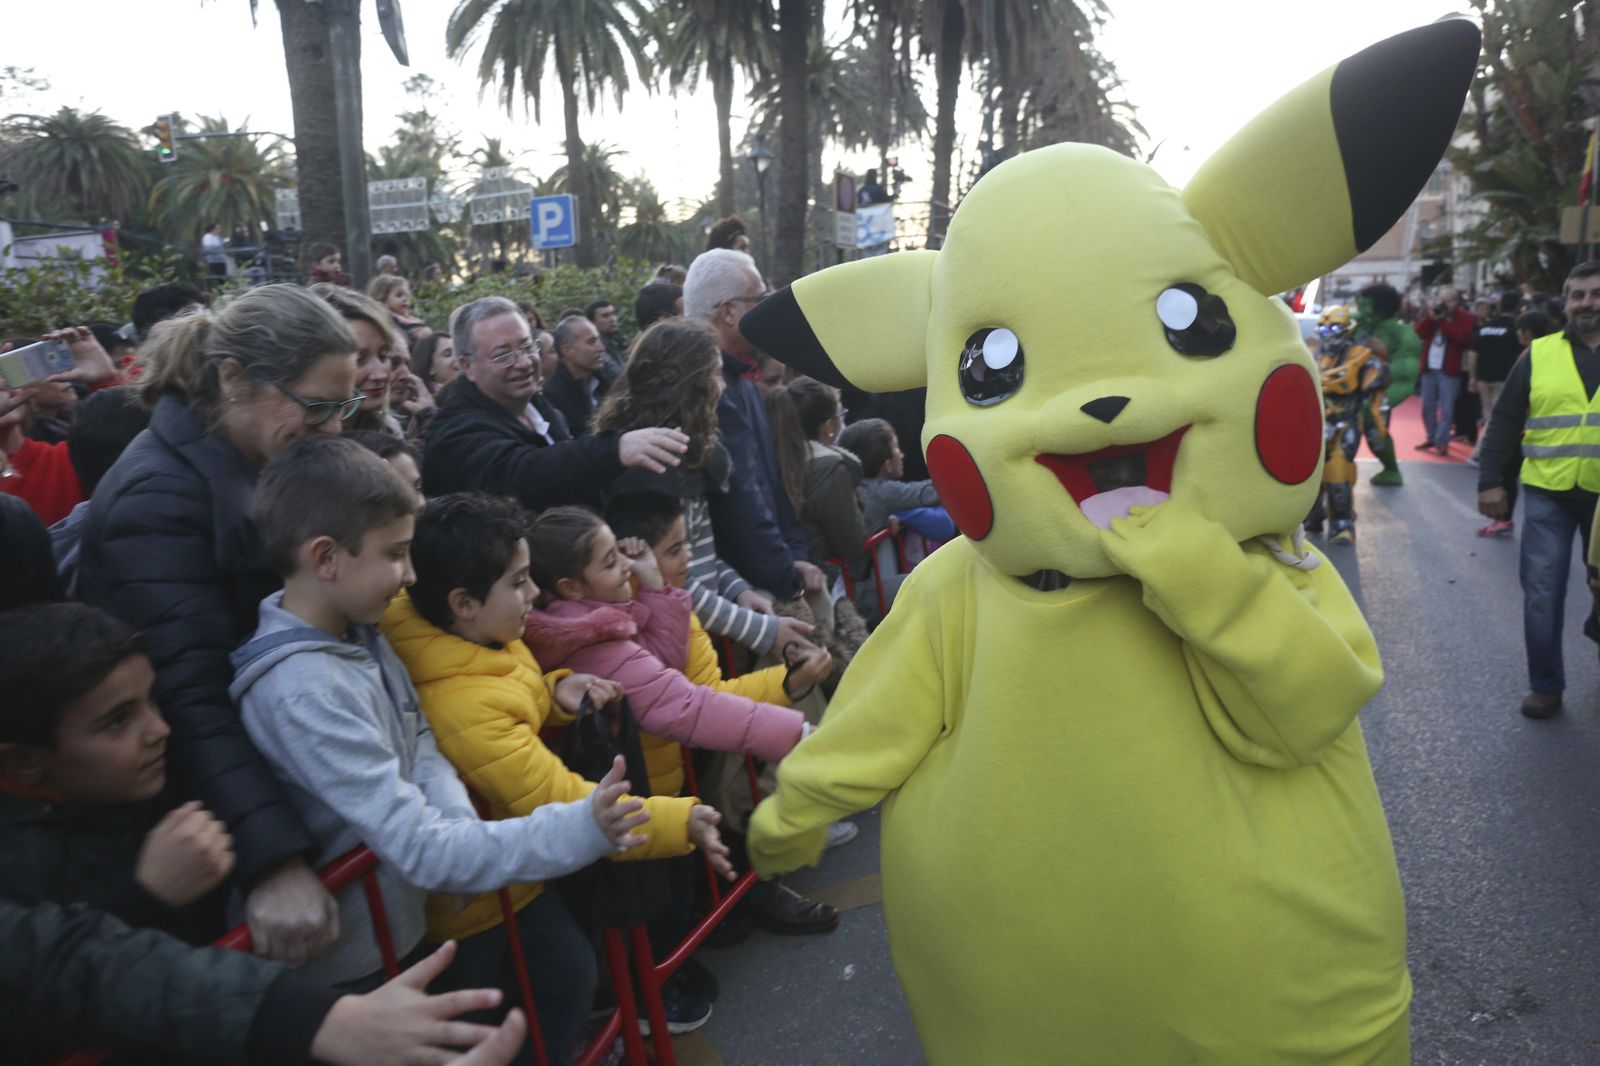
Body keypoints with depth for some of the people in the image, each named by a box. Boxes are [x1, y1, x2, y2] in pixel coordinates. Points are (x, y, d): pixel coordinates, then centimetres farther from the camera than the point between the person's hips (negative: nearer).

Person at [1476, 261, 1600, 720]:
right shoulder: (1539, 355, 1)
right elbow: (1503, 423, 2)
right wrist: (1490, 480, -4)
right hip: (1547, 495, -1)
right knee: (1542, 593, 0)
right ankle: (1545, 685, 12)